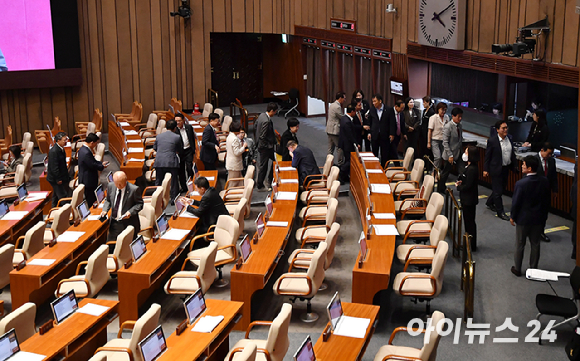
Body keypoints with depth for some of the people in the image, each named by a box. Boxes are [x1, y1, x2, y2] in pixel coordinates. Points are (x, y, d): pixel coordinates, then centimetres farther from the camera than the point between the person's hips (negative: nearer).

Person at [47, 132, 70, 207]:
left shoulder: (61, 149, 5)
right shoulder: (53, 151, -26)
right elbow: (54, 167, -25)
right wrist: (58, 179, -21)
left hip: (60, 177, 10)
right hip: (55, 178, -10)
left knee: (56, 196, 21)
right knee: (63, 196, -6)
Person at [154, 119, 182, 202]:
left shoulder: (159, 136, 6)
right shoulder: (177, 137, -4)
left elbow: (154, 148, 17)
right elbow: (180, 150, 6)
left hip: (159, 162, 4)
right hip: (171, 162, -3)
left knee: (158, 181, 14)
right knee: (174, 182, 6)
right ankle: (174, 199, 8)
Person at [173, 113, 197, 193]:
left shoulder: (189, 127, -1)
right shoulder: (174, 129, -8)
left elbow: (193, 140, 7)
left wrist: (194, 152, 8)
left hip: (188, 150, 0)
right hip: (179, 152, 0)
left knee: (189, 168, -7)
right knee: (181, 170, 7)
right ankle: (183, 187, 18)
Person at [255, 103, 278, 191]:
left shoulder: (262, 115, 1)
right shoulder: (266, 121, -28)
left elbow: (256, 125, 18)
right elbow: (263, 137, -28)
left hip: (261, 145, 10)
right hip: (265, 147, -10)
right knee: (263, 166, 3)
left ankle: (270, 181, 28)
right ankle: (260, 186, 16)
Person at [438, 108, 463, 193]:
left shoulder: (460, 126, 6)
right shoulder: (448, 127, -15)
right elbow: (445, 142, -16)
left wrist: (462, 151, 9)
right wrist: (450, 155, -18)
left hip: (459, 154, 6)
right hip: (450, 155, -6)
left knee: (462, 172, -2)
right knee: (445, 173, 8)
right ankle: (440, 190, 24)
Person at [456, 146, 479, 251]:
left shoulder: (472, 169, -24)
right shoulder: (469, 167, 7)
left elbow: (468, 186, -25)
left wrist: (458, 187, -9)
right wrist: (460, 182, 1)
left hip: (469, 199, -10)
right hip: (466, 199, 10)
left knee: (469, 221, 1)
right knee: (468, 221, 18)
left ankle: (472, 246, 11)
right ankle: (469, 243, 29)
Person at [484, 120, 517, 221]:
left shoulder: (509, 138, 0)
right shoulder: (492, 141, -16)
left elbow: (512, 153, 11)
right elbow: (487, 156, -10)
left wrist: (515, 166, 11)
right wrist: (485, 169, -9)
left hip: (506, 169, 7)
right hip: (496, 170, -6)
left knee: (501, 188, 19)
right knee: (498, 191, 1)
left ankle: (489, 203, 41)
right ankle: (500, 212, 13)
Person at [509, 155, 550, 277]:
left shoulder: (521, 184, -24)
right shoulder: (544, 182, -9)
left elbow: (516, 202, -16)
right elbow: (547, 201, 2)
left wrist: (512, 217, -1)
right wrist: (544, 216, 15)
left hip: (523, 219, -4)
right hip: (538, 219, 4)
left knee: (520, 244, 12)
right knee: (535, 244, 17)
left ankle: (517, 269, 24)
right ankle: (534, 269, 28)